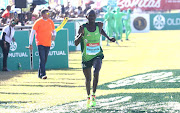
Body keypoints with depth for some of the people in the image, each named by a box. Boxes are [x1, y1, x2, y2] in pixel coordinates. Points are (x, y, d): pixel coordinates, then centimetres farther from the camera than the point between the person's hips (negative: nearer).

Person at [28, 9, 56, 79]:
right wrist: (30, 44, -10)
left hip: (48, 44, 5)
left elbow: (54, 31, 21)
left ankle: (39, 74, 21)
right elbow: (32, 33, -6)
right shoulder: (38, 22, -7)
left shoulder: (50, 22, 9)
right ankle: (42, 74, -18)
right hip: (40, 44, -5)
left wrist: (54, 36, -4)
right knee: (42, 59, -15)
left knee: (45, 60, 10)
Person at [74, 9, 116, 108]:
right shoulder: (83, 28, -10)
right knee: (88, 79, 11)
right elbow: (76, 43, -13)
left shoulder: (99, 25, -1)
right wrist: (81, 34, -29)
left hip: (97, 55, 0)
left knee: (96, 72, -27)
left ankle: (94, 95, -13)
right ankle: (88, 97, 37)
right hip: (86, 57, 0)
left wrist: (109, 38, 22)